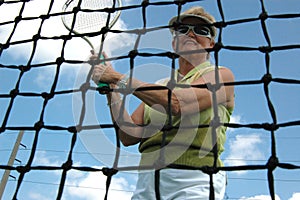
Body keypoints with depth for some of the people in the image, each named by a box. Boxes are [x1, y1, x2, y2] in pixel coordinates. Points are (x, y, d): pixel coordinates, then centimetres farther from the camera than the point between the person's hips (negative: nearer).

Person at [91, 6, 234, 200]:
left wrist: (119, 77, -7)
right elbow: (129, 136, 11)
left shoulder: (221, 75, 4)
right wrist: (111, 88, 3)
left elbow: (177, 104, -14)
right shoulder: (157, 86, 20)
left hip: (194, 184, -4)